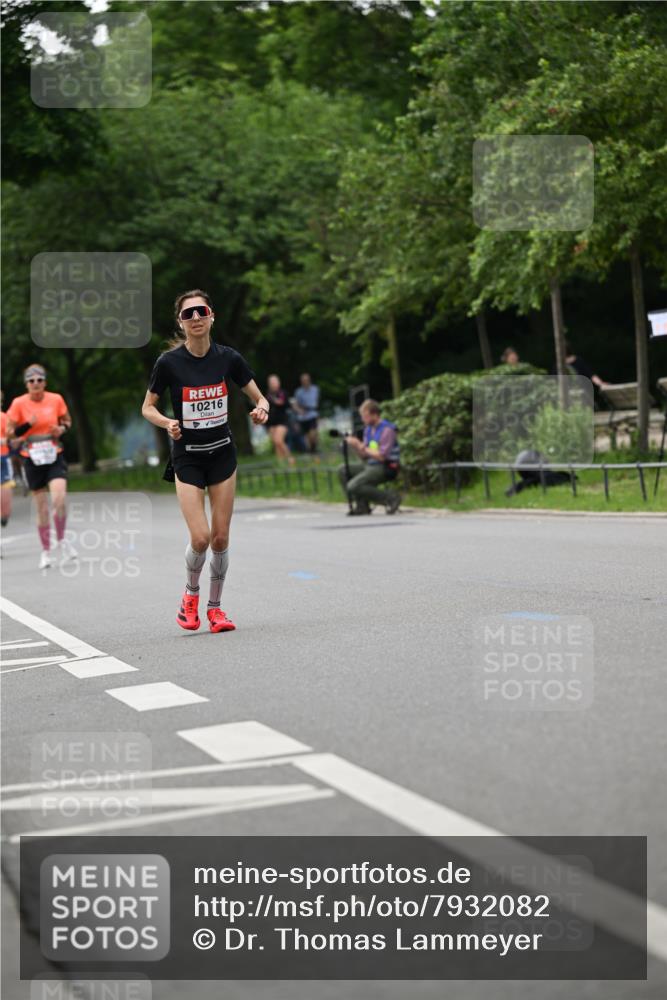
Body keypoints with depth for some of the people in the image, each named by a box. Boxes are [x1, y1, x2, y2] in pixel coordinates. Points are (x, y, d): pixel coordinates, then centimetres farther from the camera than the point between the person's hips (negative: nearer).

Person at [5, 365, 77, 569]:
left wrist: (62, 428, -7)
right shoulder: (19, 403, -5)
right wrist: (28, 425, -18)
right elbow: (9, 432, -1)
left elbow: (67, 421, 15)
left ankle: (61, 540, 6)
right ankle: (46, 551, 17)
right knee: (41, 508, 2)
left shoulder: (56, 399, 0)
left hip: (55, 457, 0)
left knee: (59, 500, -18)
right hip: (32, 460, 0)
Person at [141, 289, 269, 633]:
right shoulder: (169, 362, -12)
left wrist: (261, 409, -19)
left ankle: (215, 607, 22)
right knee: (200, 538, -13)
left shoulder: (228, 358, -5)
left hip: (222, 453, 2)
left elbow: (259, 397, 4)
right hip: (187, 458, -2)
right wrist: (167, 423, -22)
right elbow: (147, 407, -2)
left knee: (220, 538, 3)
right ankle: (190, 595, 17)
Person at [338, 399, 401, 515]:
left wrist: (362, 446, -14)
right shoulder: (368, 429, 12)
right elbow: (364, 456, 14)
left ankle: (391, 498, -10)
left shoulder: (387, 430, -14)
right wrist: (354, 446, -5)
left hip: (385, 468, -9)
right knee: (343, 471, 5)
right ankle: (361, 506, 3)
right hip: (370, 465, 9)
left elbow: (381, 456, -21)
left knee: (353, 486, -20)